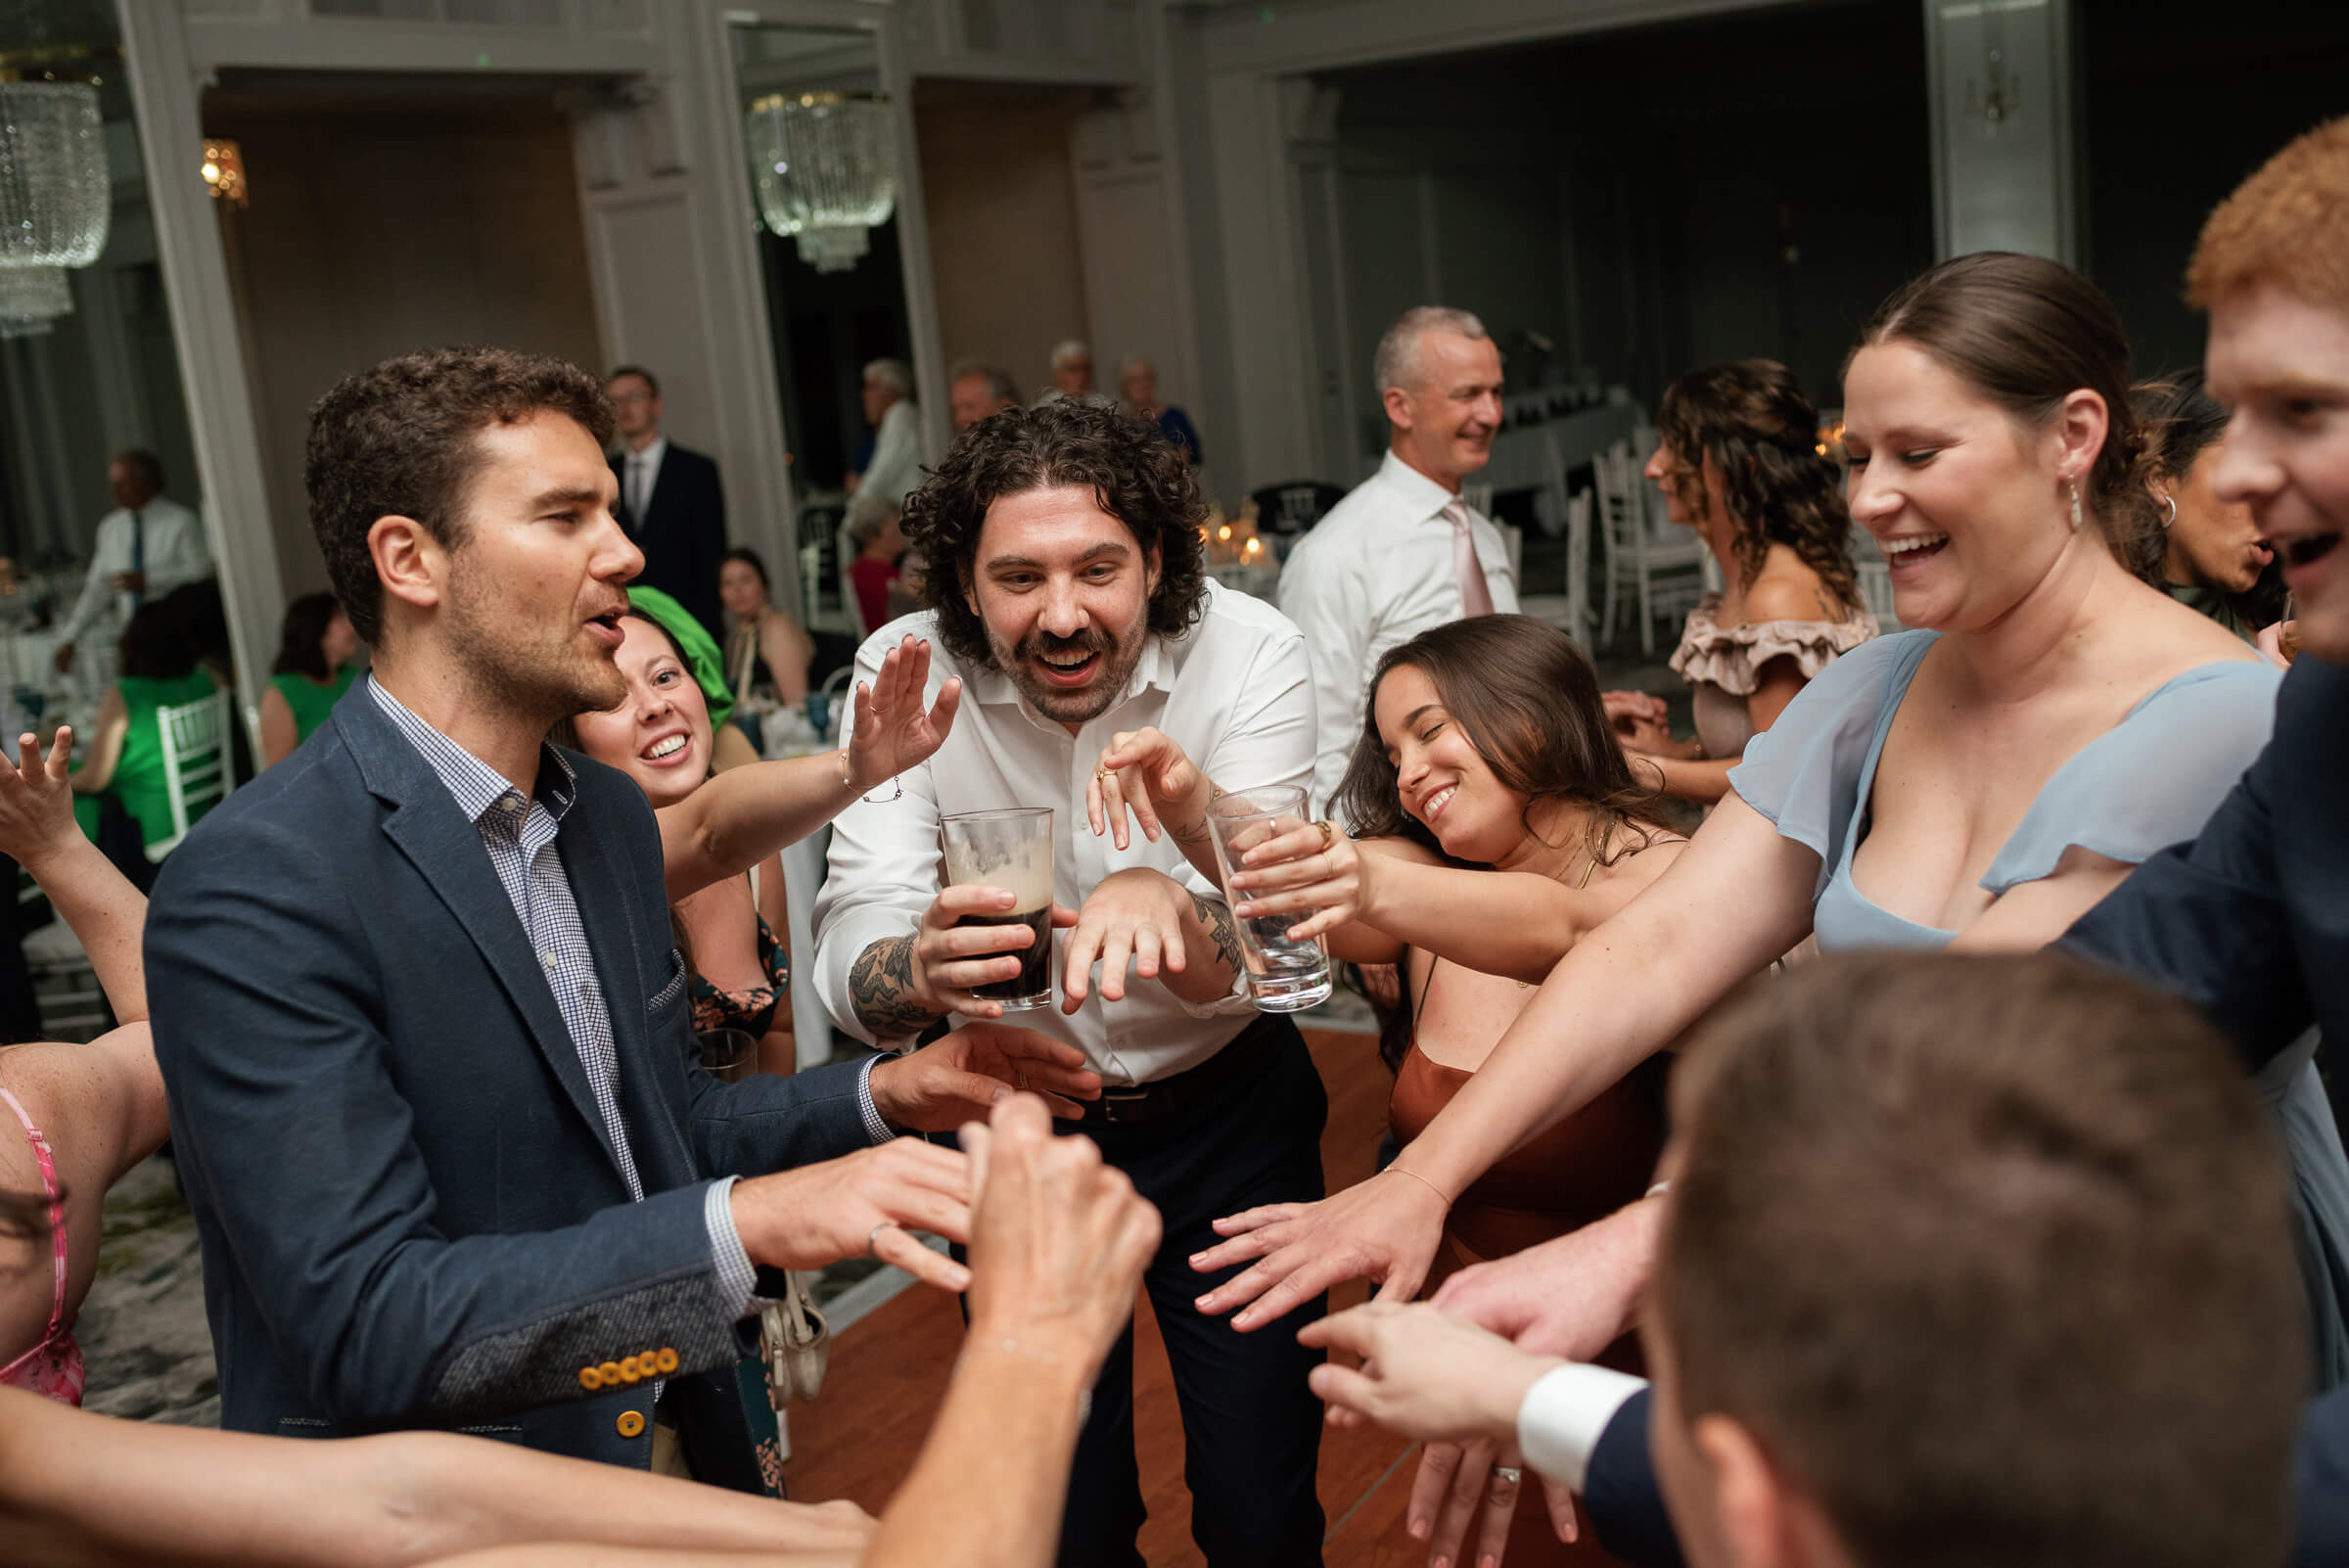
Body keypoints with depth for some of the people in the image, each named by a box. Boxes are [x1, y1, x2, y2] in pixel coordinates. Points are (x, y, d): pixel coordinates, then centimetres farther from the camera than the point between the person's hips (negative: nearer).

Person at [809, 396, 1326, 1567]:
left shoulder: (1248, 650, -19)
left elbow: (1268, 949, -27)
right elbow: (849, 962, -25)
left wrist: (1164, 901, -51)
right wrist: (921, 969, -50)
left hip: (1228, 1107, 0)